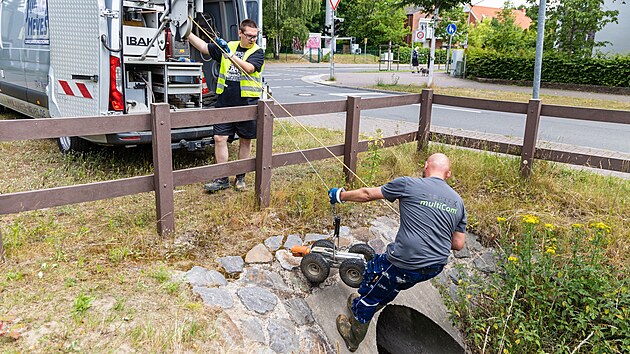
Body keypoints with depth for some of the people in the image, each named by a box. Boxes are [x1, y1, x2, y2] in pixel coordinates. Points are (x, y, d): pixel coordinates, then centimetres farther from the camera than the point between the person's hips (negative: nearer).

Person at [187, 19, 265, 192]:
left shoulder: (258, 52, 0)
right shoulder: (228, 46, 12)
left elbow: (249, 68, -18)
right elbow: (204, 47, 14)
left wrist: (230, 54, -23)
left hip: (247, 104, -3)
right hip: (224, 102, 3)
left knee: (245, 140, 7)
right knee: (219, 138, -1)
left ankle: (240, 177, 23)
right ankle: (222, 179, 9)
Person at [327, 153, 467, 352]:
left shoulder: (409, 185, -9)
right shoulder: (458, 201, 7)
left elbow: (367, 194, 0)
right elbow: (458, 244, 10)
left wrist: (340, 195, 15)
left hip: (407, 265, -6)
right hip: (436, 266, 6)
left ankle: (353, 338, 34)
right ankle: (364, 307, 51)